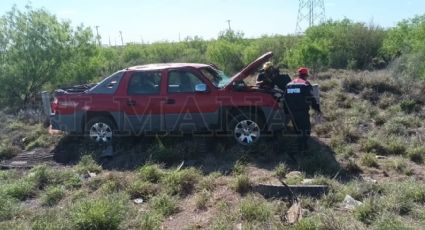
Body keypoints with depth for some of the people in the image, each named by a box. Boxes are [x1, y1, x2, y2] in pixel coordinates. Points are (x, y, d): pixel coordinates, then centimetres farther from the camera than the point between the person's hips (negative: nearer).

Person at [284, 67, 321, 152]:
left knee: (297, 128, 22)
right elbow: (311, 99, -10)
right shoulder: (306, 84, -6)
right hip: (302, 111, -6)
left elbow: (285, 98, 16)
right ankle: (303, 146, 7)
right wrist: (317, 109, 0)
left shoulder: (289, 84, 13)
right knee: (306, 128, 9)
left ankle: (299, 144, 31)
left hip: (292, 112, 6)